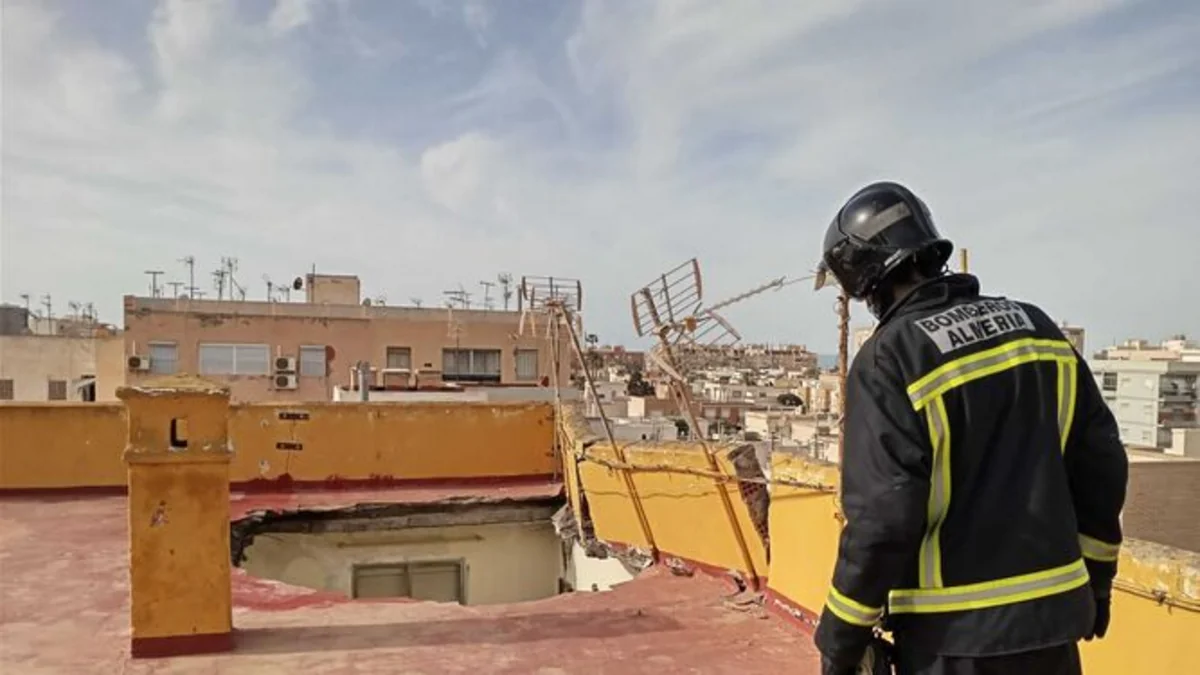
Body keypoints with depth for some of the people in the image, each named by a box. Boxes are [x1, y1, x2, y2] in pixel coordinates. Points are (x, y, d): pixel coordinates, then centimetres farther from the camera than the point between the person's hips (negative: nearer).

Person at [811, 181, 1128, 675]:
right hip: (1054, 615, 6)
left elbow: (883, 515, -19)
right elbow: (1100, 463, 7)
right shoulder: (1034, 326, 4)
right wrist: (1095, 577, 20)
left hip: (954, 635, -6)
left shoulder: (889, 360, -16)